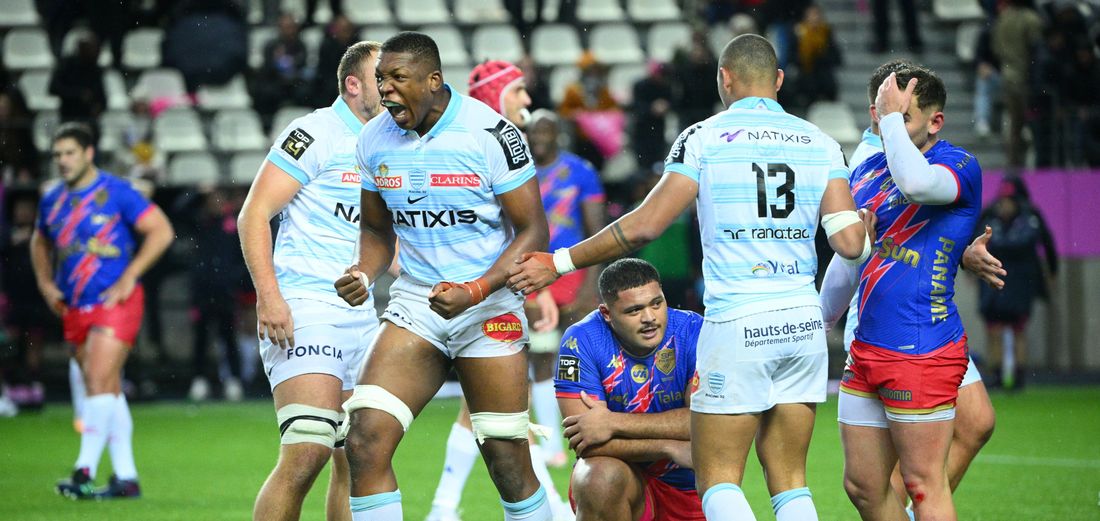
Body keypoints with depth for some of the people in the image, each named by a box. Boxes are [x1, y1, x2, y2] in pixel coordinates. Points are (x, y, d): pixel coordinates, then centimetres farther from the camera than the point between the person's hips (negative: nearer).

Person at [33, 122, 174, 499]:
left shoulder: (116, 192, -8)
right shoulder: (52, 199, 10)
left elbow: (161, 231, -9)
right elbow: (40, 242, 29)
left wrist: (128, 277, -14)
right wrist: (46, 284, 12)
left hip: (115, 303, -6)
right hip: (74, 308, 7)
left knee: (99, 381, -16)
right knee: (108, 391, 9)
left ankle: (85, 472, -21)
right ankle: (126, 478, 12)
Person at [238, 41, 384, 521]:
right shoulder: (316, 133, -5)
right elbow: (254, 214, -10)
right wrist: (268, 294, -20)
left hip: (366, 316, 8)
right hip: (306, 307, -8)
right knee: (308, 451, -19)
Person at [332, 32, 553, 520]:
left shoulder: (490, 134, -12)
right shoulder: (374, 140, 3)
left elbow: (533, 231, -9)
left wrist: (476, 291, -21)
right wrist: (363, 275, -5)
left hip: (489, 307, -4)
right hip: (415, 303, 4)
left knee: (509, 465, -3)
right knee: (365, 441, -14)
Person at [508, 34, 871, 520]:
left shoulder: (705, 137, -3)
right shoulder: (820, 143, 7)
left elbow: (643, 226, -7)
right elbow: (850, 243, -1)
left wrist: (558, 263, 2)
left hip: (736, 325, -4)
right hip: (804, 323, 4)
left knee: (717, 479, 2)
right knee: (789, 481, 10)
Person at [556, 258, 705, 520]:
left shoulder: (694, 332, -12)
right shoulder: (582, 341, -14)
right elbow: (584, 444, -21)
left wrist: (615, 423, -27)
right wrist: (671, 447, -28)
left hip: (687, 486, 2)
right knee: (602, 477, -35)